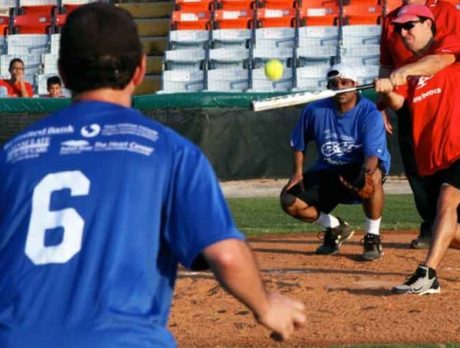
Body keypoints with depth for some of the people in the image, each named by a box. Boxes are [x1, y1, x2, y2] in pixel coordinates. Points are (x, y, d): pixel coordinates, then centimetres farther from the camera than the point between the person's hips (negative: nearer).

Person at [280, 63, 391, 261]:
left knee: (373, 177, -41)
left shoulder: (369, 113, -17)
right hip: (327, 172, 4)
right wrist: (297, 172, -2)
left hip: (359, 168, -4)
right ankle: (336, 228, 13)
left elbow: (373, 154, -30)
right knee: (290, 202, -16)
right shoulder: (315, 111, -6)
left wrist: (367, 173, -52)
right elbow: (298, 143, 11)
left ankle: (373, 237, -20)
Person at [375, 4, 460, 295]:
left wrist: (402, 73, -38)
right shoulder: (409, 68, 17)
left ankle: (427, 275, -36)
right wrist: (387, 90, -22)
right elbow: (397, 103, 1)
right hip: (432, 158, 7)